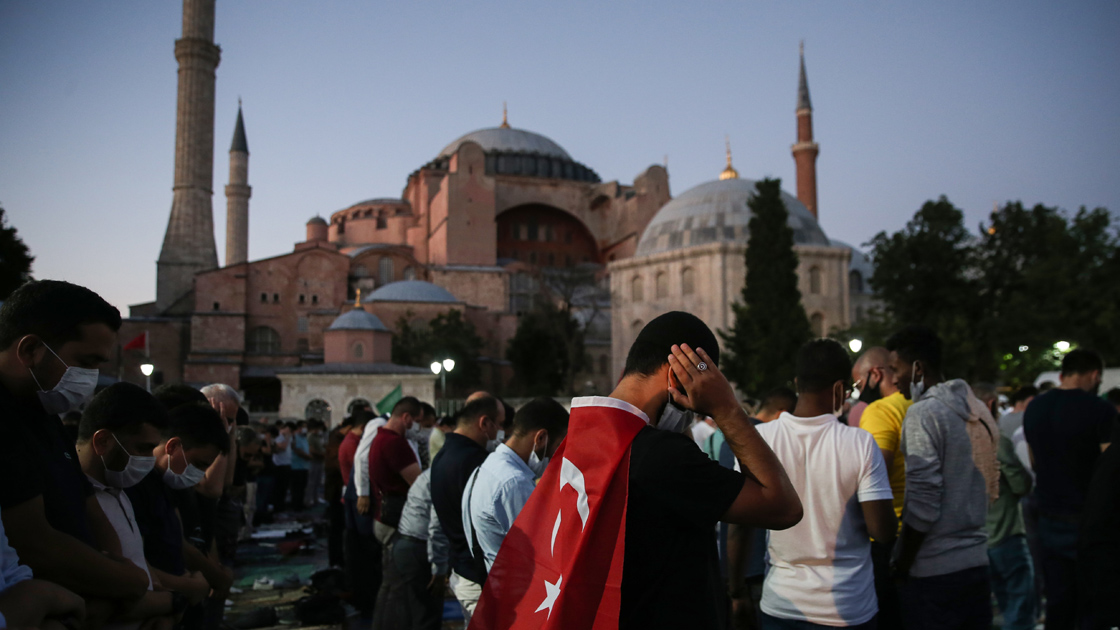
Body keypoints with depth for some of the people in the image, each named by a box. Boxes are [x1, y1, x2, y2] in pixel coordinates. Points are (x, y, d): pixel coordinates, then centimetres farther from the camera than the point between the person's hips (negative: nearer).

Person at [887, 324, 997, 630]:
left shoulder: (923, 413, -14)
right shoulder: (977, 411, 9)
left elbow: (923, 504, -17)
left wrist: (901, 566, -8)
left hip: (933, 571, -7)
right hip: (976, 562, 8)